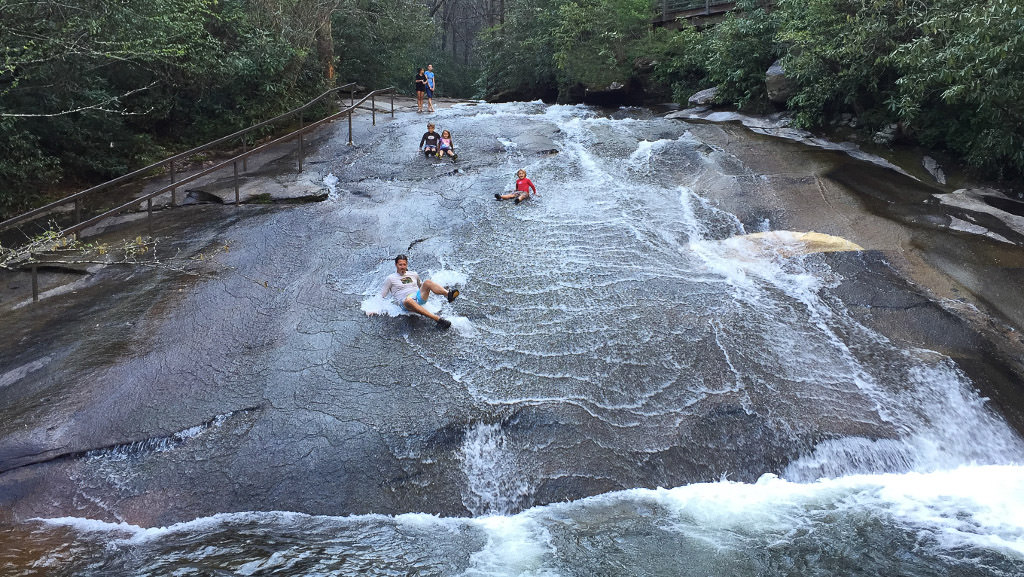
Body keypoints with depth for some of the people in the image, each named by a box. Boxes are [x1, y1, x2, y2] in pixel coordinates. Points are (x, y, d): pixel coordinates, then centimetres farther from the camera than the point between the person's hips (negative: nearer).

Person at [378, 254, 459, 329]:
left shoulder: (413, 275, 24)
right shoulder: (390, 278, 12)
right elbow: (382, 296, 12)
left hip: (420, 298, 4)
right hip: (405, 303, -4)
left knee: (427, 282, -22)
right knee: (409, 300, -42)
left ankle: (448, 294, -48)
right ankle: (437, 318, -56)